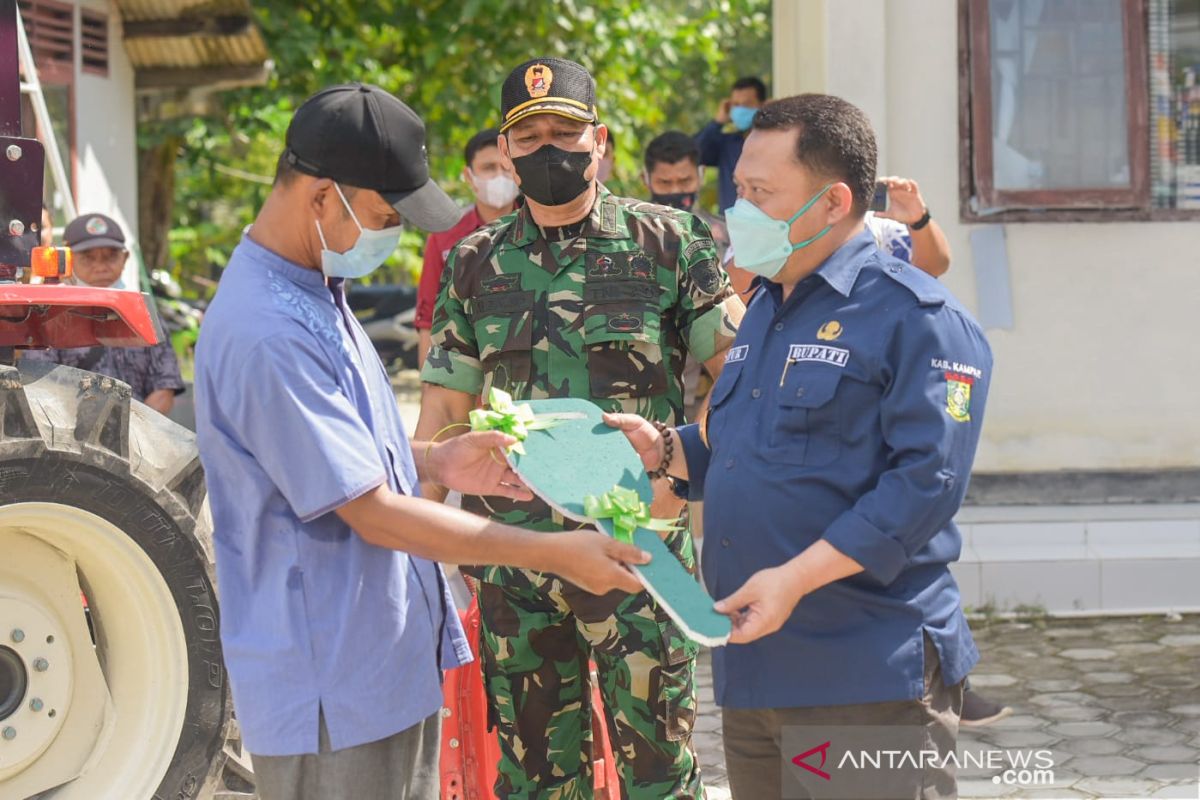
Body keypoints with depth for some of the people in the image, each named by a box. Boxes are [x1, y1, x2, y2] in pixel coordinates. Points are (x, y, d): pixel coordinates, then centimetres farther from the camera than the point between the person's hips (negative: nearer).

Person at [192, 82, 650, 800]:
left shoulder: (315, 291, 9)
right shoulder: (268, 333, -24)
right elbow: (372, 512, -23)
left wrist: (436, 461, 3)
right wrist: (554, 553, -20)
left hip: (394, 658, 10)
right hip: (333, 688, -10)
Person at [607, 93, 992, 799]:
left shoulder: (915, 316, -9)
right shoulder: (767, 312, 19)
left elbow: (927, 478, -19)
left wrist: (796, 577, -23)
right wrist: (666, 450, 10)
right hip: (752, 665, 8)